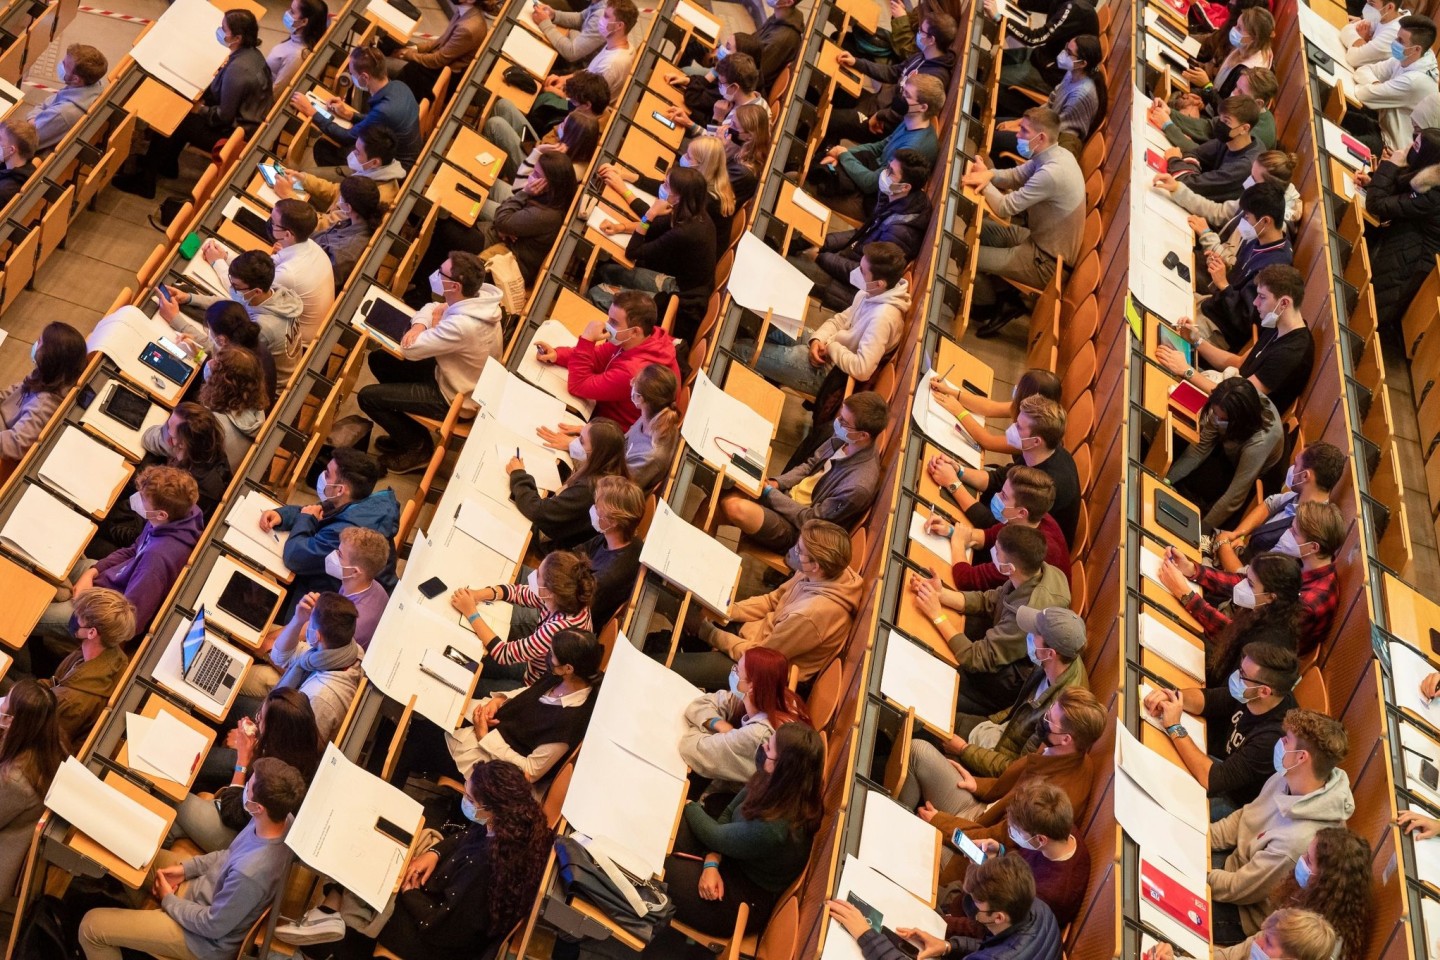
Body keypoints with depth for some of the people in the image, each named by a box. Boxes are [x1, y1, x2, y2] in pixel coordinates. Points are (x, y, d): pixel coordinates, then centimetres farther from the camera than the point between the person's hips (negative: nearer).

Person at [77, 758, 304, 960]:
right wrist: (186, 867, -2)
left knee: (91, 926, -2)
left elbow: (213, 926, -24)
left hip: (207, 937, -8)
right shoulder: (282, 818, -18)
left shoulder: (251, 873, -42)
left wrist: (169, 901, -9)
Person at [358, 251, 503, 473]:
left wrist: (433, 326, -11)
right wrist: (419, 325, -18)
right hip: (453, 377, 9)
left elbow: (409, 349, -29)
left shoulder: (462, 325, -38)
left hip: (454, 398, -9)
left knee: (368, 396, -4)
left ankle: (419, 447, 14)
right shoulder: (479, 297, -11)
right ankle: (407, 432, 27)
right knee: (378, 359, 17)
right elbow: (433, 309, 4)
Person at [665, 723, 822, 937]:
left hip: (743, 901, -7)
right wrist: (711, 863, -16)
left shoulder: (773, 829, -38)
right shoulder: (772, 783, -14)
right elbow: (727, 816, 0)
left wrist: (686, 804, -3)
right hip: (732, 862, 7)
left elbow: (716, 835, -20)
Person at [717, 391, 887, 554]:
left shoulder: (858, 486, -31)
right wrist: (776, 483, -5)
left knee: (737, 509, -29)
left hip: (796, 529, -8)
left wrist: (769, 492, -15)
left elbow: (810, 521, -20)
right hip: (788, 497, 8)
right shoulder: (843, 440, -7)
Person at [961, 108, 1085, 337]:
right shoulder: (1055, 155, -2)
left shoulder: (1051, 173, -32)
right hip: (1042, 240, 10)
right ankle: (989, 295, 24)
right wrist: (989, 175, -14)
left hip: (1047, 261, -10)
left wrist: (985, 180, -8)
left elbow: (1005, 208, -24)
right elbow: (1015, 176, 8)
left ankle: (992, 307, 16)